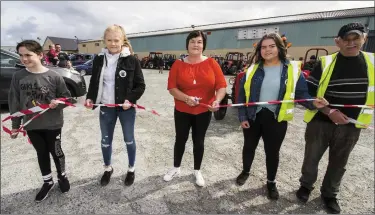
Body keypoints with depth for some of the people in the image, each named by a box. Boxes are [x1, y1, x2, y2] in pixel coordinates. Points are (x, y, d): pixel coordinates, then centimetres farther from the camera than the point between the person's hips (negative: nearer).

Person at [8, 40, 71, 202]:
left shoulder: (54, 76, -12)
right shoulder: (18, 77, -4)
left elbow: (66, 97, -3)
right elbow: (14, 102, 3)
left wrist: (58, 102, -25)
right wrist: (15, 125, 6)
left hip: (52, 124, -3)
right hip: (31, 125, 3)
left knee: (56, 152, 12)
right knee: (41, 153, 17)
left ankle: (62, 177, 37)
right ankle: (47, 182, 36)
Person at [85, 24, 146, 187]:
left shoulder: (131, 60, -9)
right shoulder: (98, 59, 2)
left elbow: (141, 85, -7)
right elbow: (94, 82, 11)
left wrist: (130, 100, -20)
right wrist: (90, 98, -5)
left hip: (126, 108, -3)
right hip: (106, 108, 4)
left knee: (129, 140, 13)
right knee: (105, 141, 16)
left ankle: (131, 169, 36)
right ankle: (107, 168, 42)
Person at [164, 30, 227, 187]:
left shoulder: (211, 63, -5)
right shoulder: (178, 64, -5)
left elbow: (222, 85, -7)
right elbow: (171, 87, -10)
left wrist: (217, 100, -26)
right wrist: (186, 98, -25)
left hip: (204, 111, 0)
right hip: (182, 111, 0)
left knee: (199, 141, 14)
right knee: (180, 139, 14)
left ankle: (197, 171, 35)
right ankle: (176, 168, 37)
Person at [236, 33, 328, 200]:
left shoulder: (292, 69, -4)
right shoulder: (253, 69, 0)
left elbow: (301, 92, 0)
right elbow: (242, 94, 0)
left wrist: (313, 102, -21)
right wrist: (242, 116, -4)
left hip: (276, 119, -1)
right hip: (252, 117, 2)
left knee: (272, 152, 14)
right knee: (249, 147, 18)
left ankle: (271, 182, 37)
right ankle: (245, 171, 45)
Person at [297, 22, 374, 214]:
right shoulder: (325, 63, -9)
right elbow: (309, 94, -10)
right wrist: (329, 112, -18)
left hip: (351, 126, 3)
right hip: (320, 122, -2)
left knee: (339, 163, 17)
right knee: (311, 158, 13)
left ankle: (329, 194, 38)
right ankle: (306, 185, 37)